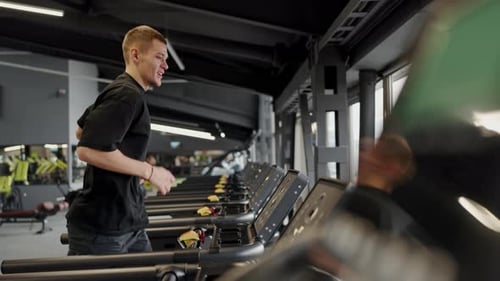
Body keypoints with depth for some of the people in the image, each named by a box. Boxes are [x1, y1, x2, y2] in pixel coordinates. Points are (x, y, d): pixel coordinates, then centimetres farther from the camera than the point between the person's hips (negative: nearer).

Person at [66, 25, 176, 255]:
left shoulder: (120, 92, 16)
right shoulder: (127, 96, -17)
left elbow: (82, 132, 26)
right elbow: (88, 149, -27)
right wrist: (148, 171, -19)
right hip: (101, 227, -10)